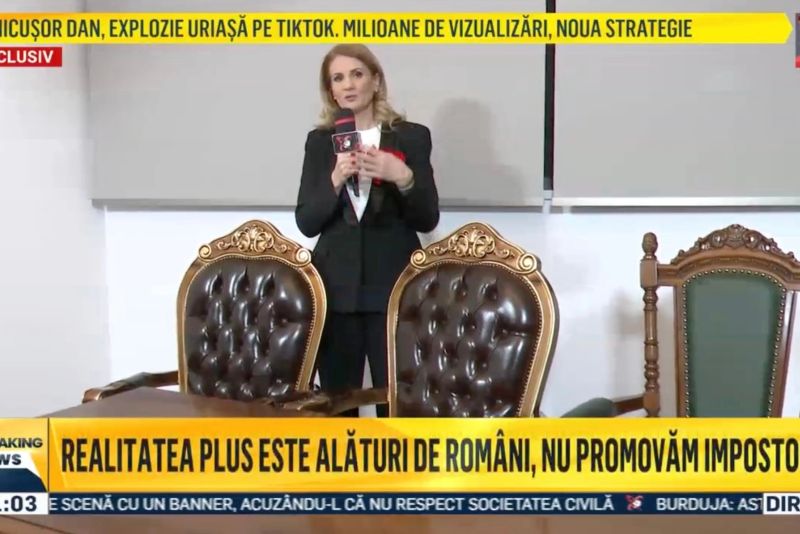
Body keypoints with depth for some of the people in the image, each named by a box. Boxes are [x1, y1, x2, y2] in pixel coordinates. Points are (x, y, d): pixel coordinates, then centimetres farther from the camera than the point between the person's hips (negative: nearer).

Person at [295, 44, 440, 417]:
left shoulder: (412, 137, 4)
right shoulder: (319, 141, 9)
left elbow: (427, 220, 0)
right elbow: (306, 223, 3)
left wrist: (402, 177, -19)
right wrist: (336, 180, -15)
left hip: (393, 289, -2)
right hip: (336, 289, 2)